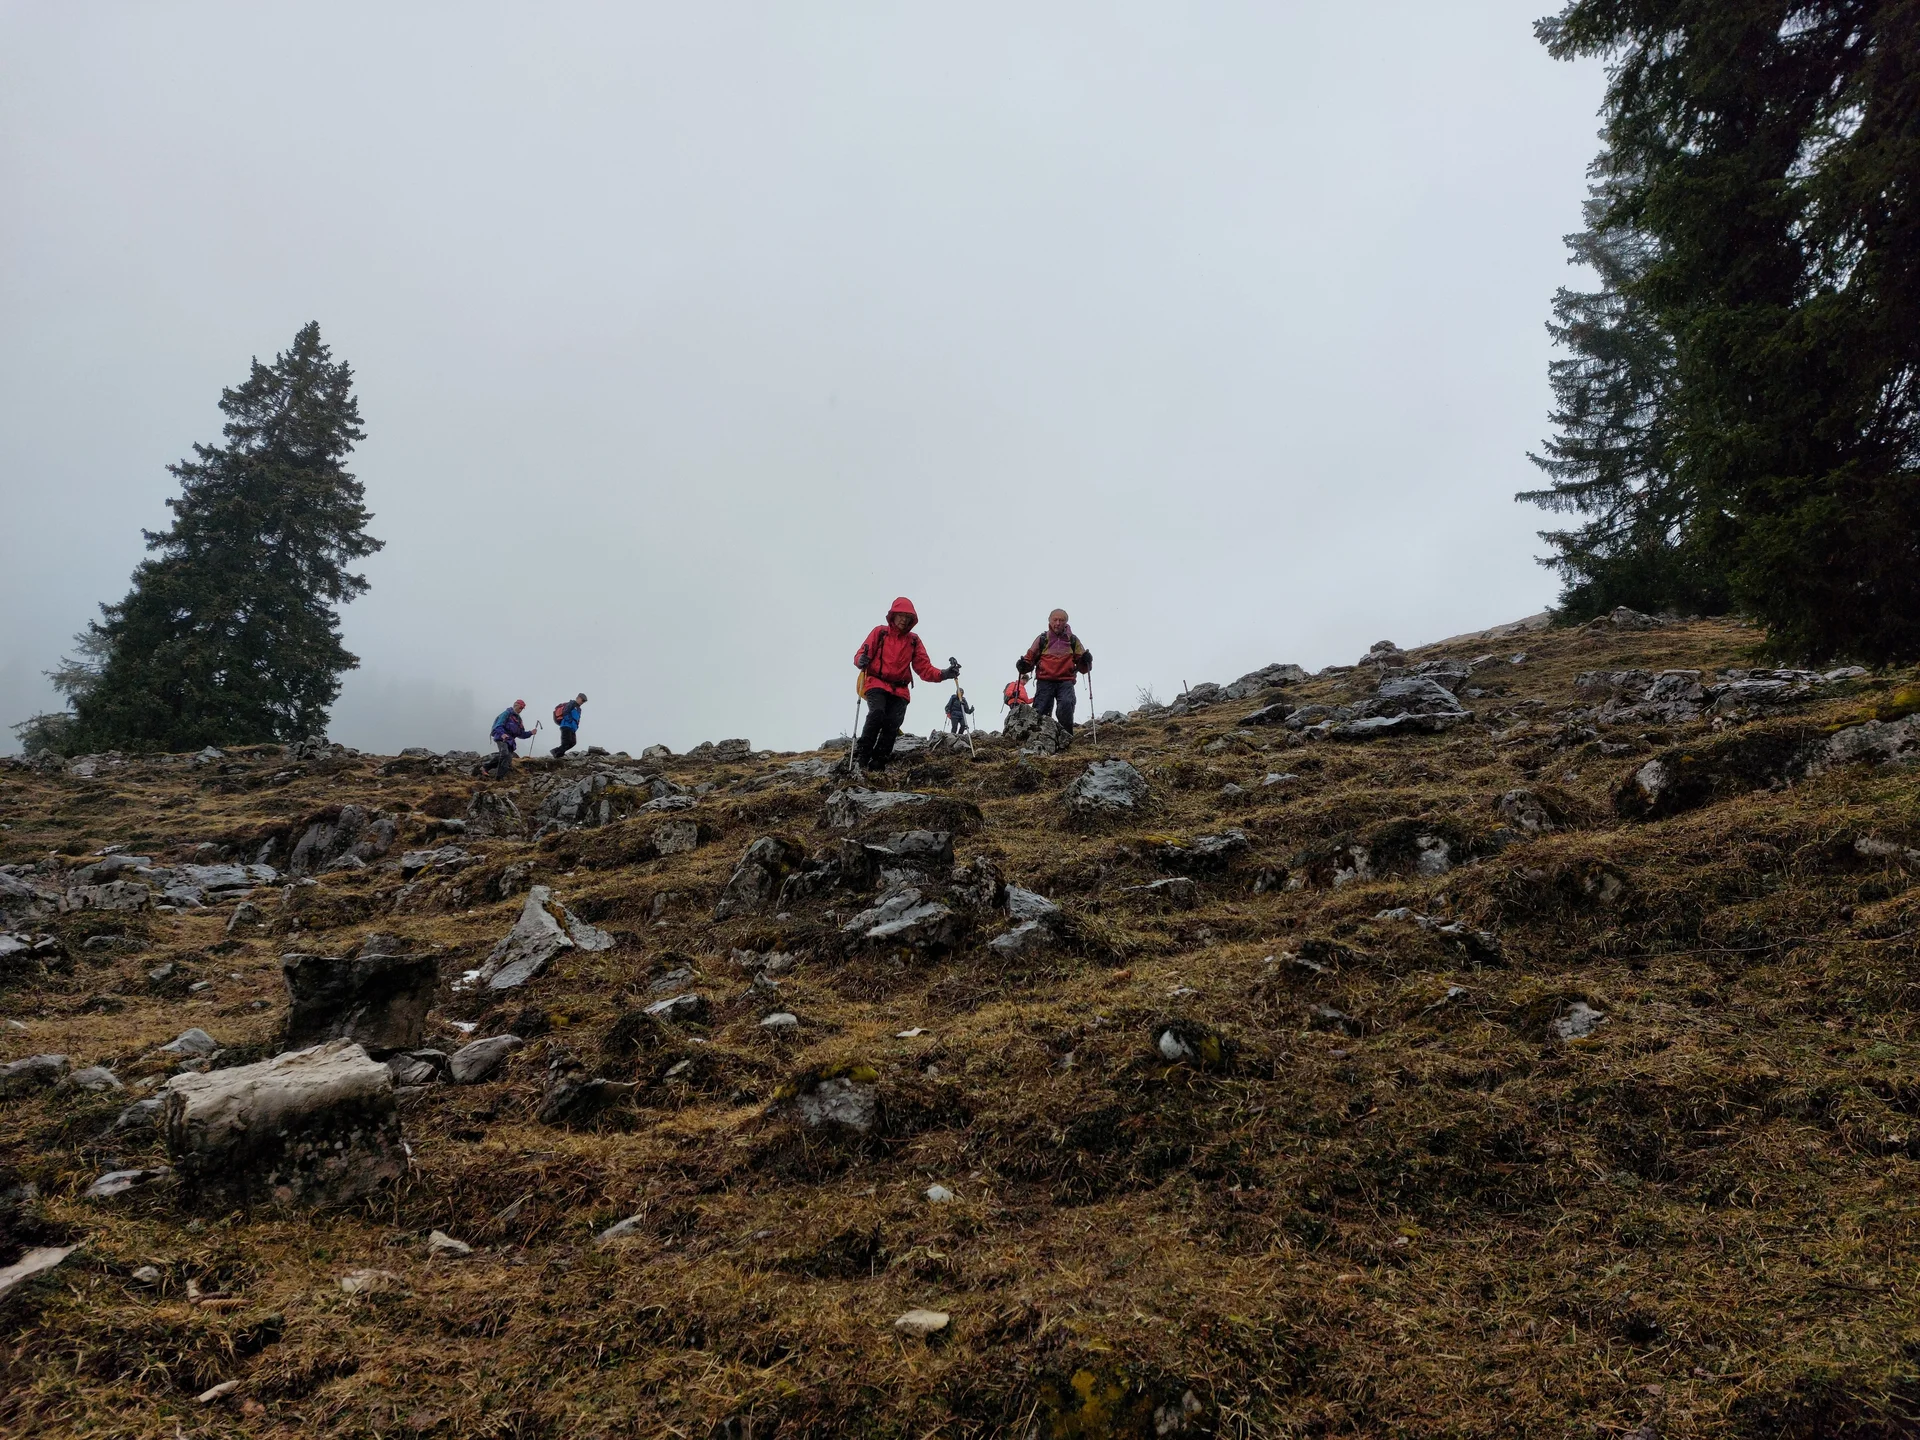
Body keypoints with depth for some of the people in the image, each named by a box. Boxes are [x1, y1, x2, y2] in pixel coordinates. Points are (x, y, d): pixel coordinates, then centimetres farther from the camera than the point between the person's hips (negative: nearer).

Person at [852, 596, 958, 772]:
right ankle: (861, 758, -22)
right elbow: (861, 654, 1)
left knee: (892, 725, -13)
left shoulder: (914, 641, 12)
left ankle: (877, 765, -8)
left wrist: (943, 674, -12)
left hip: (899, 691, 3)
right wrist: (862, 660, -25)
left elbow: (924, 668, 7)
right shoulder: (879, 632, 6)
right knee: (876, 714, -28)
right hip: (876, 684, -3)